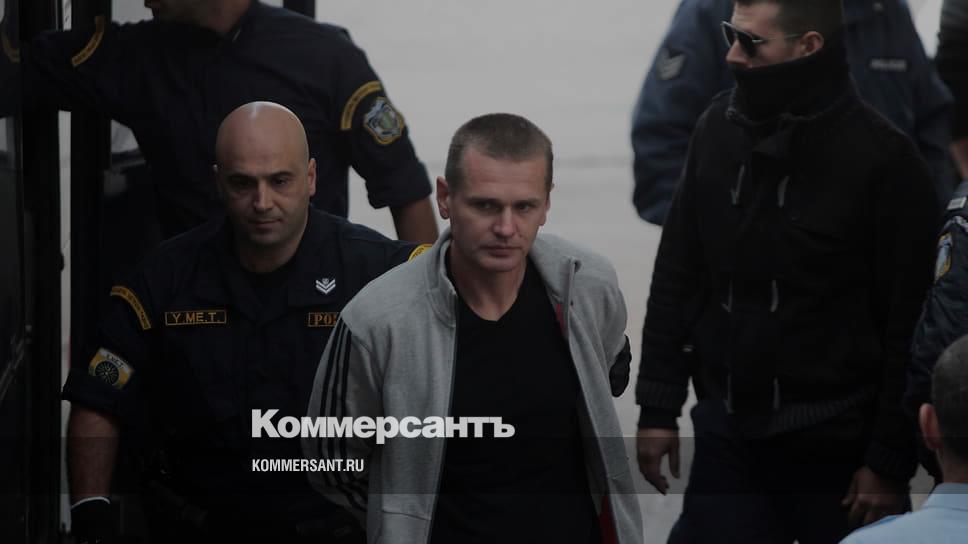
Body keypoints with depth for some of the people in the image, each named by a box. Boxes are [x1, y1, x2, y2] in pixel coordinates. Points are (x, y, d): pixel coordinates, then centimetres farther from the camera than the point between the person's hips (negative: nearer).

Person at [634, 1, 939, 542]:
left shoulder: (883, 159, -13)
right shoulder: (720, 128, 2)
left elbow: (911, 326, -11)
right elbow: (677, 278, 9)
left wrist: (891, 461, -11)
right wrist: (659, 408, 7)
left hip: (836, 451, -4)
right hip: (727, 434, 4)